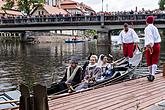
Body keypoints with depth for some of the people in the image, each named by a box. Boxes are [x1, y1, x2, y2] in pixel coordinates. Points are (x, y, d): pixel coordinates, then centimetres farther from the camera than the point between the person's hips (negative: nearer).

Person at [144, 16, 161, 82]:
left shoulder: (147, 28, -6)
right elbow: (158, 37, 13)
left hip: (150, 46, -4)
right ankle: (152, 75, -16)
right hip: (157, 45, 4)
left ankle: (151, 74, 25)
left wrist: (150, 45, -31)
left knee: (149, 61, 12)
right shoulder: (155, 28, 11)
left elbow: (149, 37, -21)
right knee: (155, 61, 0)